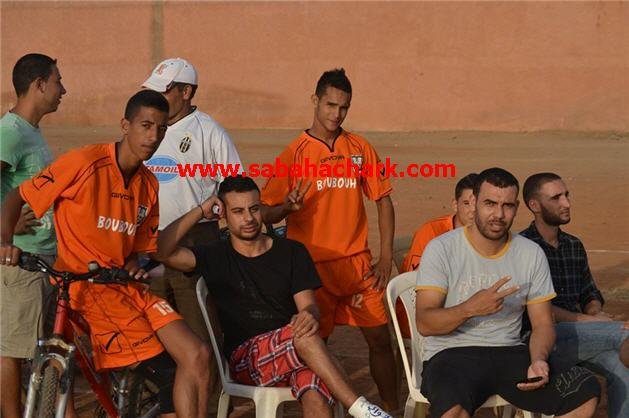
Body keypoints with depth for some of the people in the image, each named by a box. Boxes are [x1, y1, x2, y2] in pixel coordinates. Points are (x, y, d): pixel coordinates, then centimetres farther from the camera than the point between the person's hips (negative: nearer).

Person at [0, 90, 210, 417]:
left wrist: (133, 267, -4)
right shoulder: (84, 163, -11)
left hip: (124, 287, 7)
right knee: (172, 373, -15)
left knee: (196, 356, -10)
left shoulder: (149, 184, 10)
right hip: (86, 288, -7)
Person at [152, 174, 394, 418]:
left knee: (315, 398, -35)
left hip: (298, 352, 2)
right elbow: (163, 252, -4)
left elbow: (308, 305, 3)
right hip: (244, 359, -2)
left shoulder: (292, 252, 13)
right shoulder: (216, 258, 11)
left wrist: (309, 316, -22)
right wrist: (200, 212, 0)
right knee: (303, 336, -34)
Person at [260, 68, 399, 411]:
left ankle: (391, 408, 19)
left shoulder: (360, 148, 4)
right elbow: (266, 215, -4)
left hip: (357, 264, 3)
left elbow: (383, 200, 9)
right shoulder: (295, 153, -4)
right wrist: (287, 206, -27)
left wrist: (386, 258, 2)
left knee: (379, 338, 5)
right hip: (312, 264, -3)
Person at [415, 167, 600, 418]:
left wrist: (539, 360, -14)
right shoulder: (441, 249, -4)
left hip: (509, 352, 5)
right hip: (452, 354, -4)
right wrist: (470, 308, -28)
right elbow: (424, 324, -10)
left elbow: (542, 324, 9)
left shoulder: (532, 254, 7)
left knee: (586, 390, -18)